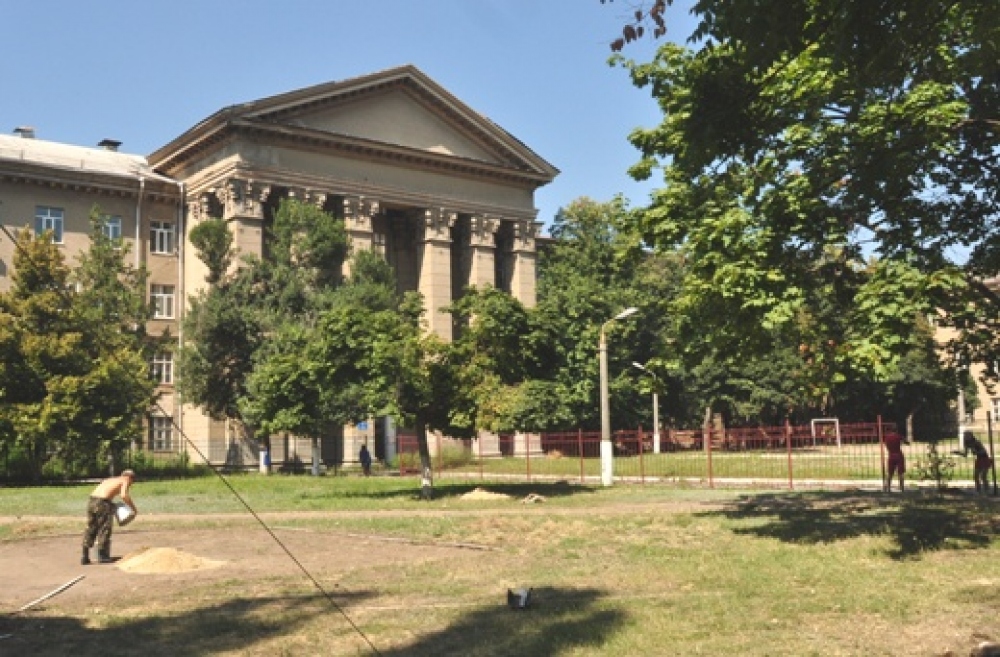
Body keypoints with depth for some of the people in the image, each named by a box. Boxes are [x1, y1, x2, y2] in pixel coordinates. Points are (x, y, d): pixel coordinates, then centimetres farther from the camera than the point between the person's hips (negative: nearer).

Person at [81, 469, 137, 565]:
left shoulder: (110, 480, 30)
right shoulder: (125, 481, 8)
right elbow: (124, 495, -11)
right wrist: (134, 508, -2)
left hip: (91, 500, 7)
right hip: (103, 503, -7)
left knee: (91, 529, 15)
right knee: (104, 529, 4)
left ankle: (85, 557, 17)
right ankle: (102, 556, 8)